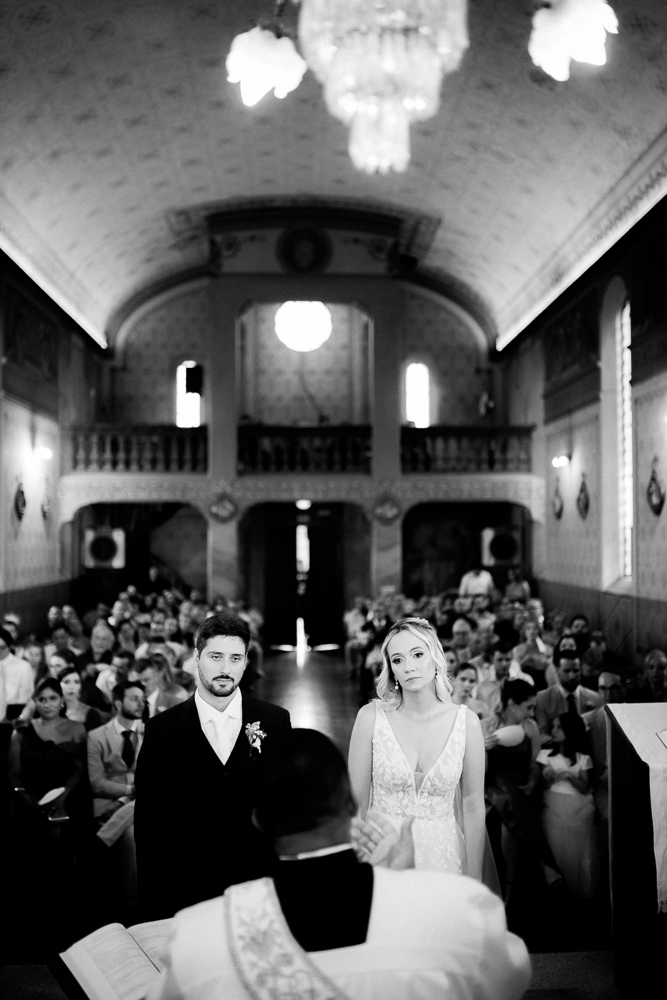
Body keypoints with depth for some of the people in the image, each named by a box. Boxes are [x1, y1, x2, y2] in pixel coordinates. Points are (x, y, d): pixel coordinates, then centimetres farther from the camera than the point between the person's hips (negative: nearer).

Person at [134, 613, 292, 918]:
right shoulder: (162, 729, -3)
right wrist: (152, 896, -3)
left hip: (263, 883, 1)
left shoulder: (275, 721, -1)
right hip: (188, 890, 0)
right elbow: (148, 821, 0)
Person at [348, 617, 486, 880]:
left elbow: (473, 808, -2)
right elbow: (357, 800, -5)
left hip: (442, 854, 1)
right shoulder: (371, 717, -10)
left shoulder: (467, 722, -8)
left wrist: (474, 882, -2)